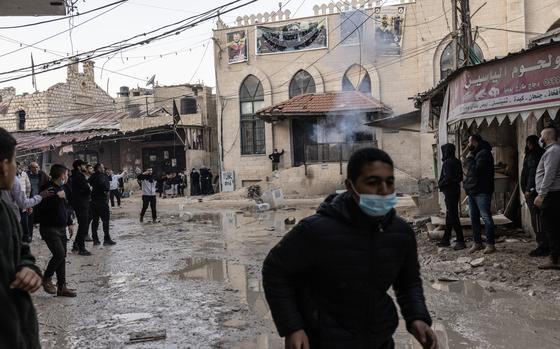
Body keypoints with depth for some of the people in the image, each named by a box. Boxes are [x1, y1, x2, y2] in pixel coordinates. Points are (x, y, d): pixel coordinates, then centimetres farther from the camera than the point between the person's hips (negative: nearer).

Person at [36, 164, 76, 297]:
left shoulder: (64, 189, 12)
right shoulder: (48, 188, -14)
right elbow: (42, 207, -27)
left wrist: (70, 223, 19)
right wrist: (57, 197, -26)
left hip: (61, 228, 8)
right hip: (49, 228, -8)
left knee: (62, 256, 8)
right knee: (59, 254, -15)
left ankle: (62, 287, 14)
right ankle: (46, 279, 8)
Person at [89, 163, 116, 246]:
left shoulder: (92, 177, 11)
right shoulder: (101, 176, -13)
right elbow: (104, 184, -31)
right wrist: (106, 191, -16)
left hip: (94, 201, 8)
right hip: (102, 201, -8)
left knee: (95, 220, 11)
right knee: (106, 220, -2)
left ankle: (95, 239, 14)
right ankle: (107, 239, -1)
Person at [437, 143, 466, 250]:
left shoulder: (447, 163, -16)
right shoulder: (456, 161, 11)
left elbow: (448, 178, -23)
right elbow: (460, 177, 14)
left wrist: (440, 185, -6)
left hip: (450, 192, -10)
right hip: (456, 190, 10)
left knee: (453, 217, -7)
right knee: (449, 216, 15)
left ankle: (460, 241, -7)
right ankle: (446, 239, 23)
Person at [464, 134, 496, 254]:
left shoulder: (484, 153, -12)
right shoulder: (475, 153, 19)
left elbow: (476, 170, -22)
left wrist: (469, 159, -9)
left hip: (481, 192, -10)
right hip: (472, 191, 10)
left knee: (486, 217, -6)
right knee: (474, 218, 12)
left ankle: (490, 244, -3)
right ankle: (477, 242, 20)